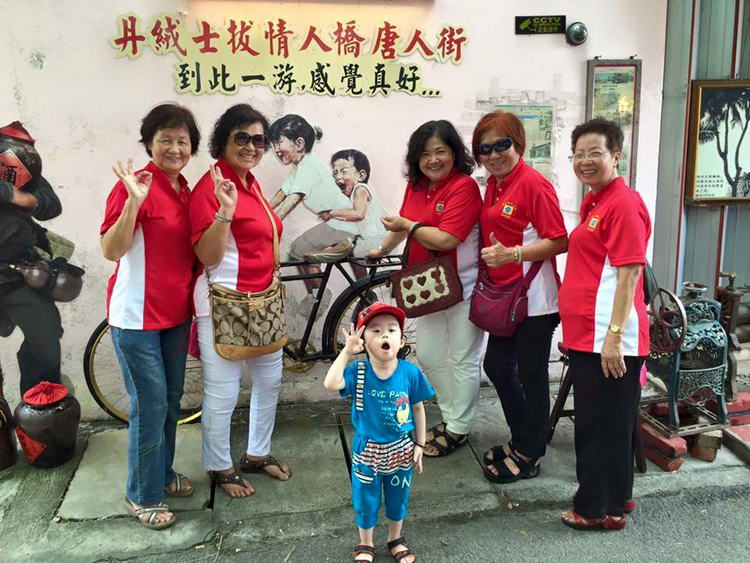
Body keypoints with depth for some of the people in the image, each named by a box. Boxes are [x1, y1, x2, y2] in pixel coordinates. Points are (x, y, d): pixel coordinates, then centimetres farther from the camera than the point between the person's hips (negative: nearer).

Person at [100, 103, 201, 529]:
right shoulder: (136, 185, -14)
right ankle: (142, 495, 19)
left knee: (172, 400, 17)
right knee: (150, 405, 0)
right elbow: (111, 250, -22)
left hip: (176, 313, 8)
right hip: (138, 315, -7)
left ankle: (163, 473, 37)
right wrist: (134, 201, -32)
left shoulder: (185, 191, 8)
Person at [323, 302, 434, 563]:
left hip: (401, 449, 1)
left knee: (398, 498, 22)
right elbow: (330, 384, -36)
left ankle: (396, 539, 49)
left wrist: (419, 445, 1)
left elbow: (418, 409, -3)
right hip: (367, 449, -1)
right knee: (365, 500, 17)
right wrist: (347, 351, -33)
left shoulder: (410, 372, -15)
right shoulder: (358, 371, -18)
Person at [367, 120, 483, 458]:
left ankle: (458, 430, 21)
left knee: (462, 360, 6)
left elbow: (445, 240, -26)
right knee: (428, 357, 14)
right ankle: (449, 416, 33)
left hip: (463, 286, -7)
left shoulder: (464, 187, -17)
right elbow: (404, 223, 24)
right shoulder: (416, 185, 6)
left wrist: (407, 225, -15)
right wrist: (384, 249, 36)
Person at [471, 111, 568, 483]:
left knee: (531, 375, 5)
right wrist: (487, 262, 11)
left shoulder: (534, 184, -16)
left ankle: (527, 456, 23)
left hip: (534, 298, -9)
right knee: (496, 365, 17)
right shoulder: (493, 185, 10)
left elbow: (559, 242, -20)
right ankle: (523, 439, 36)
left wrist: (511, 254, -26)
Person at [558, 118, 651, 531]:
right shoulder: (592, 202, 15)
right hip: (585, 334, 9)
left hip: (608, 338, -9)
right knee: (593, 420, 19)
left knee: (604, 423, 4)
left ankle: (603, 509, 20)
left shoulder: (624, 203, -13)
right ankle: (612, 496, 35)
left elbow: (629, 273, -18)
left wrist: (614, 334, -21)